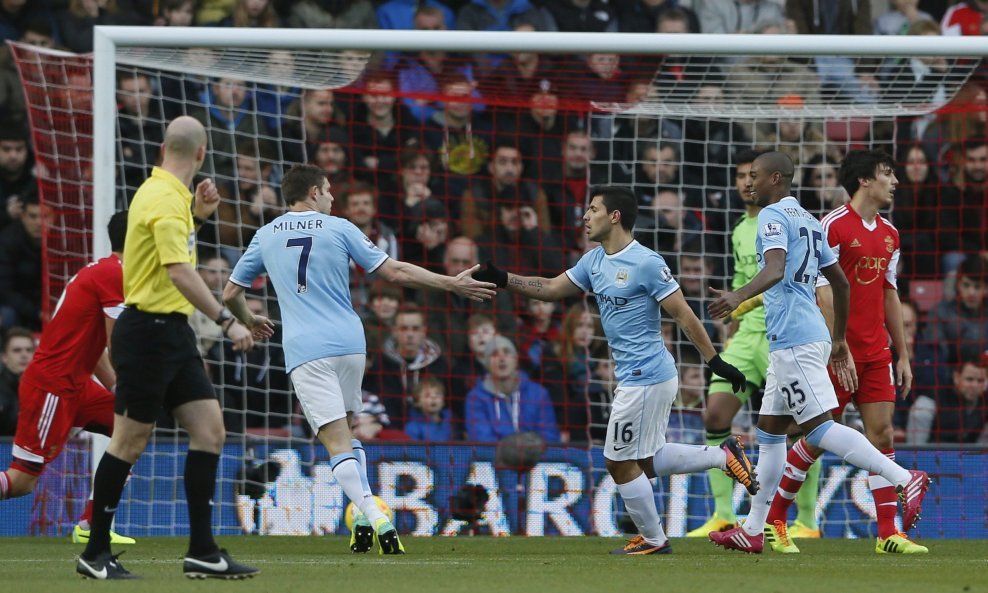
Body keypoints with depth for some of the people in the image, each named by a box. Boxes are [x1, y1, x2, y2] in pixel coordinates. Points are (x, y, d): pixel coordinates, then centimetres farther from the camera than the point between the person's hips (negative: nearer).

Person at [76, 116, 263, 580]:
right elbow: (179, 272, -28)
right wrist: (227, 321, -30)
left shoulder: (166, 193, 12)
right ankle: (95, 553, 7)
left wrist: (198, 213, 18)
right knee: (130, 442, -2)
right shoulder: (166, 199, -18)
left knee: (209, 431, 3)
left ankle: (202, 551, 4)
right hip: (148, 329, -10)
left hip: (172, 332, 10)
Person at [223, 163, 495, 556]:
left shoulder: (266, 237, 10)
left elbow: (231, 294, 17)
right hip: (350, 343, 1)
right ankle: (366, 521, 10)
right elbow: (394, 272, 1)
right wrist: (452, 284, 9)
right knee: (346, 431, 20)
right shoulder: (339, 229, 5)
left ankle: (374, 518, -25)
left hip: (305, 349, -1)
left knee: (336, 441, -8)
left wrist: (247, 321, 39)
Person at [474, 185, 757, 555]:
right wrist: (502, 280, 4)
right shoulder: (594, 261, 10)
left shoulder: (646, 263, -16)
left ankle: (653, 539, 14)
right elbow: (552, 289, 17)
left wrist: (715, 361, -15)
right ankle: (724, 457, 23)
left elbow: (683, 315, -15)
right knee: (645, 461, 17)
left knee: (621, 463, 0)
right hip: (636, 376, 9)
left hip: (644, 378, -9)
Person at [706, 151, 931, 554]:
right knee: (769, 430, 13)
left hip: (793, 340, -10)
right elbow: (840, 283, 25)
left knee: (818, 427, -14)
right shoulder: (808, 222, 20)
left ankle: (904, 479, -22)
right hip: (811, 336, 10)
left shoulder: (774, 216, -8)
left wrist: (739, 297, -44)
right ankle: (753, 530, 17)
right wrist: (840, 342, 31)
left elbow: (775, 270, -27)